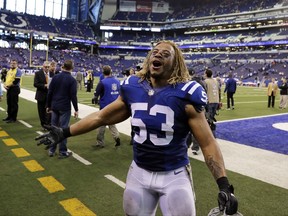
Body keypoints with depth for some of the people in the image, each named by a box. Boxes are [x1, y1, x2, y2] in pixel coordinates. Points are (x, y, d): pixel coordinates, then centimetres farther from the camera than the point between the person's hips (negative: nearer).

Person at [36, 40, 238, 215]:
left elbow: (208, 143, -13)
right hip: (139, 173, 4)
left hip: (174, 176, -4)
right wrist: (65, 132, 10)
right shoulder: (133, 89, -3)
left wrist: (224, 185, -19)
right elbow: (102, 116, 8)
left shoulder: (184, 94, -15)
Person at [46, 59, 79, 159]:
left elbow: (50, 92, 3)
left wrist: (48, 106, 12)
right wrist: (76, 109, -4)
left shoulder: (55, 77, 3)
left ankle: (51, 150, 18)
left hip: (54, 107, 4)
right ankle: (62, 152, 7)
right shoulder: (72, 80, -8)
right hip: (65, 108, -4)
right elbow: (73, 96, -11)